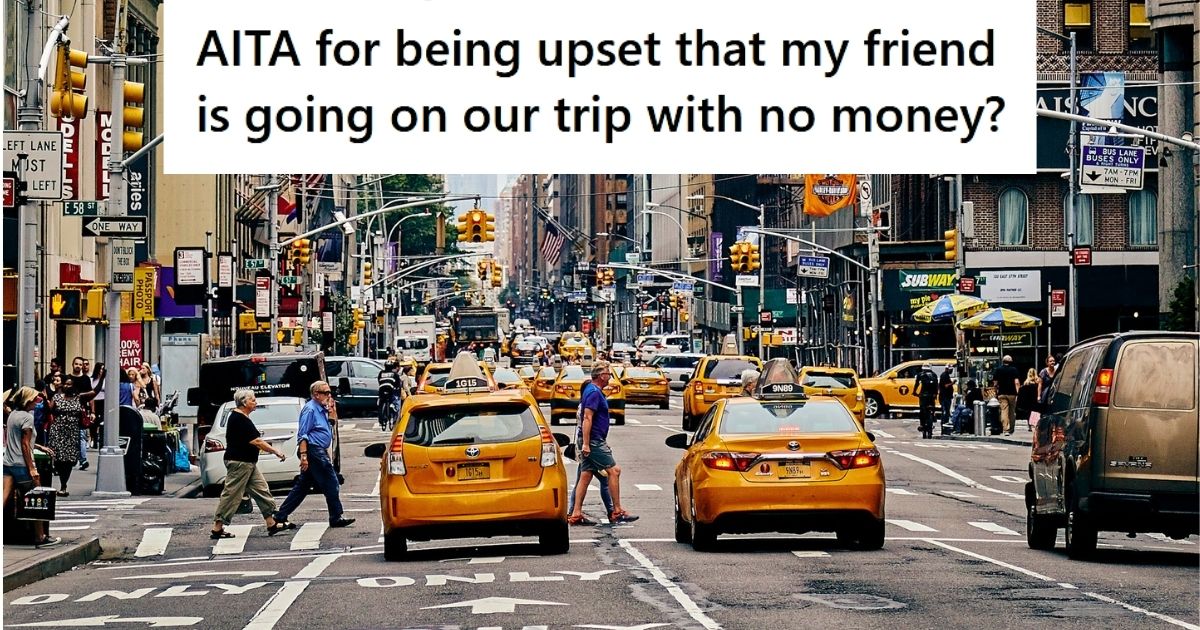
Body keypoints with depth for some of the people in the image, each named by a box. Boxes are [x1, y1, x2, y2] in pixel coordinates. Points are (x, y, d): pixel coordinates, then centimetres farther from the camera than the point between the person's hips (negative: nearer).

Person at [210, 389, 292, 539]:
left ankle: (272, 524, 10)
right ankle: (217, 529, -2)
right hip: (239, 462, -11)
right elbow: (256, 442, -21)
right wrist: (275, 451, -16)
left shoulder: (240, 417, 14)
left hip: (248, 463, 11)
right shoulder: (239, 419, -18)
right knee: (231, 494, -6)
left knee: (261, 490, 9)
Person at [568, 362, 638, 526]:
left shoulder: (592, 390, 18)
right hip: (593, 441, -10)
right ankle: (617, 512, -5)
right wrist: (585, 444, -25)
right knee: (614, 470, -6)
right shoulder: (594, 392, -14)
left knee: (585, 476, 7)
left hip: (590, 442, 10)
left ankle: (576, 514, 5)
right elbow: (587, 418, -21)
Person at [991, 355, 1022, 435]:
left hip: (1002, 393, 0)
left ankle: (1006, 429, -19)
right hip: (1012, 393, 0)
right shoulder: (1014, 370, 0)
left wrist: (996, 393, 18)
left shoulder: (998, 370, 4)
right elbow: (1017, 382, -9)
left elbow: (995, 384, 6)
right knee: (1012, 412, 12)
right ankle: (1011, 430, 20)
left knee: (1004, 411, -5)